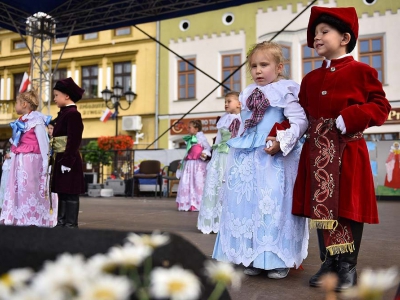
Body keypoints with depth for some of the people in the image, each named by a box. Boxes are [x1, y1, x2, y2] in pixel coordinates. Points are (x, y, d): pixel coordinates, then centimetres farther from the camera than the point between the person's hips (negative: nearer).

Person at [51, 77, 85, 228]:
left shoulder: (72, 113, -13)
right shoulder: (64, 113, 16)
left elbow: (73, 140, -19)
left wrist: (67, 161, -21)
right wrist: (59, 160, 18)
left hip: (68, 160, -10)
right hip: (61, 159, 10)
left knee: (70, 194, -3)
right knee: (62, 192, 13)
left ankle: (71, 224, 3)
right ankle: (62, 222, 21)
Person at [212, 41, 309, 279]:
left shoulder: (286, 91, -4)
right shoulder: (248, 94, 16)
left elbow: (300, 121, -11)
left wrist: (282, 142, -22)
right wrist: (237, 148, 19)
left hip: (276, 158, -6)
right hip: (248, 157, 7)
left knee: (275, 205, -5)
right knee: (247, 203, 8)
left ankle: (279, 259, 9)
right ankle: (254, 257, 19)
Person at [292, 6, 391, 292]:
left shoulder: (361, 71, -1)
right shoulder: (311, 79, 15)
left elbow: (381, 107, -6)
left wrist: (349, 119, -19)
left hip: (348, 151, -5)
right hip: (317, 152, 5)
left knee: (348, 208, 1)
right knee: (321, 207, 9)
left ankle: (348, 267, 15)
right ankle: (329, 263, 22)